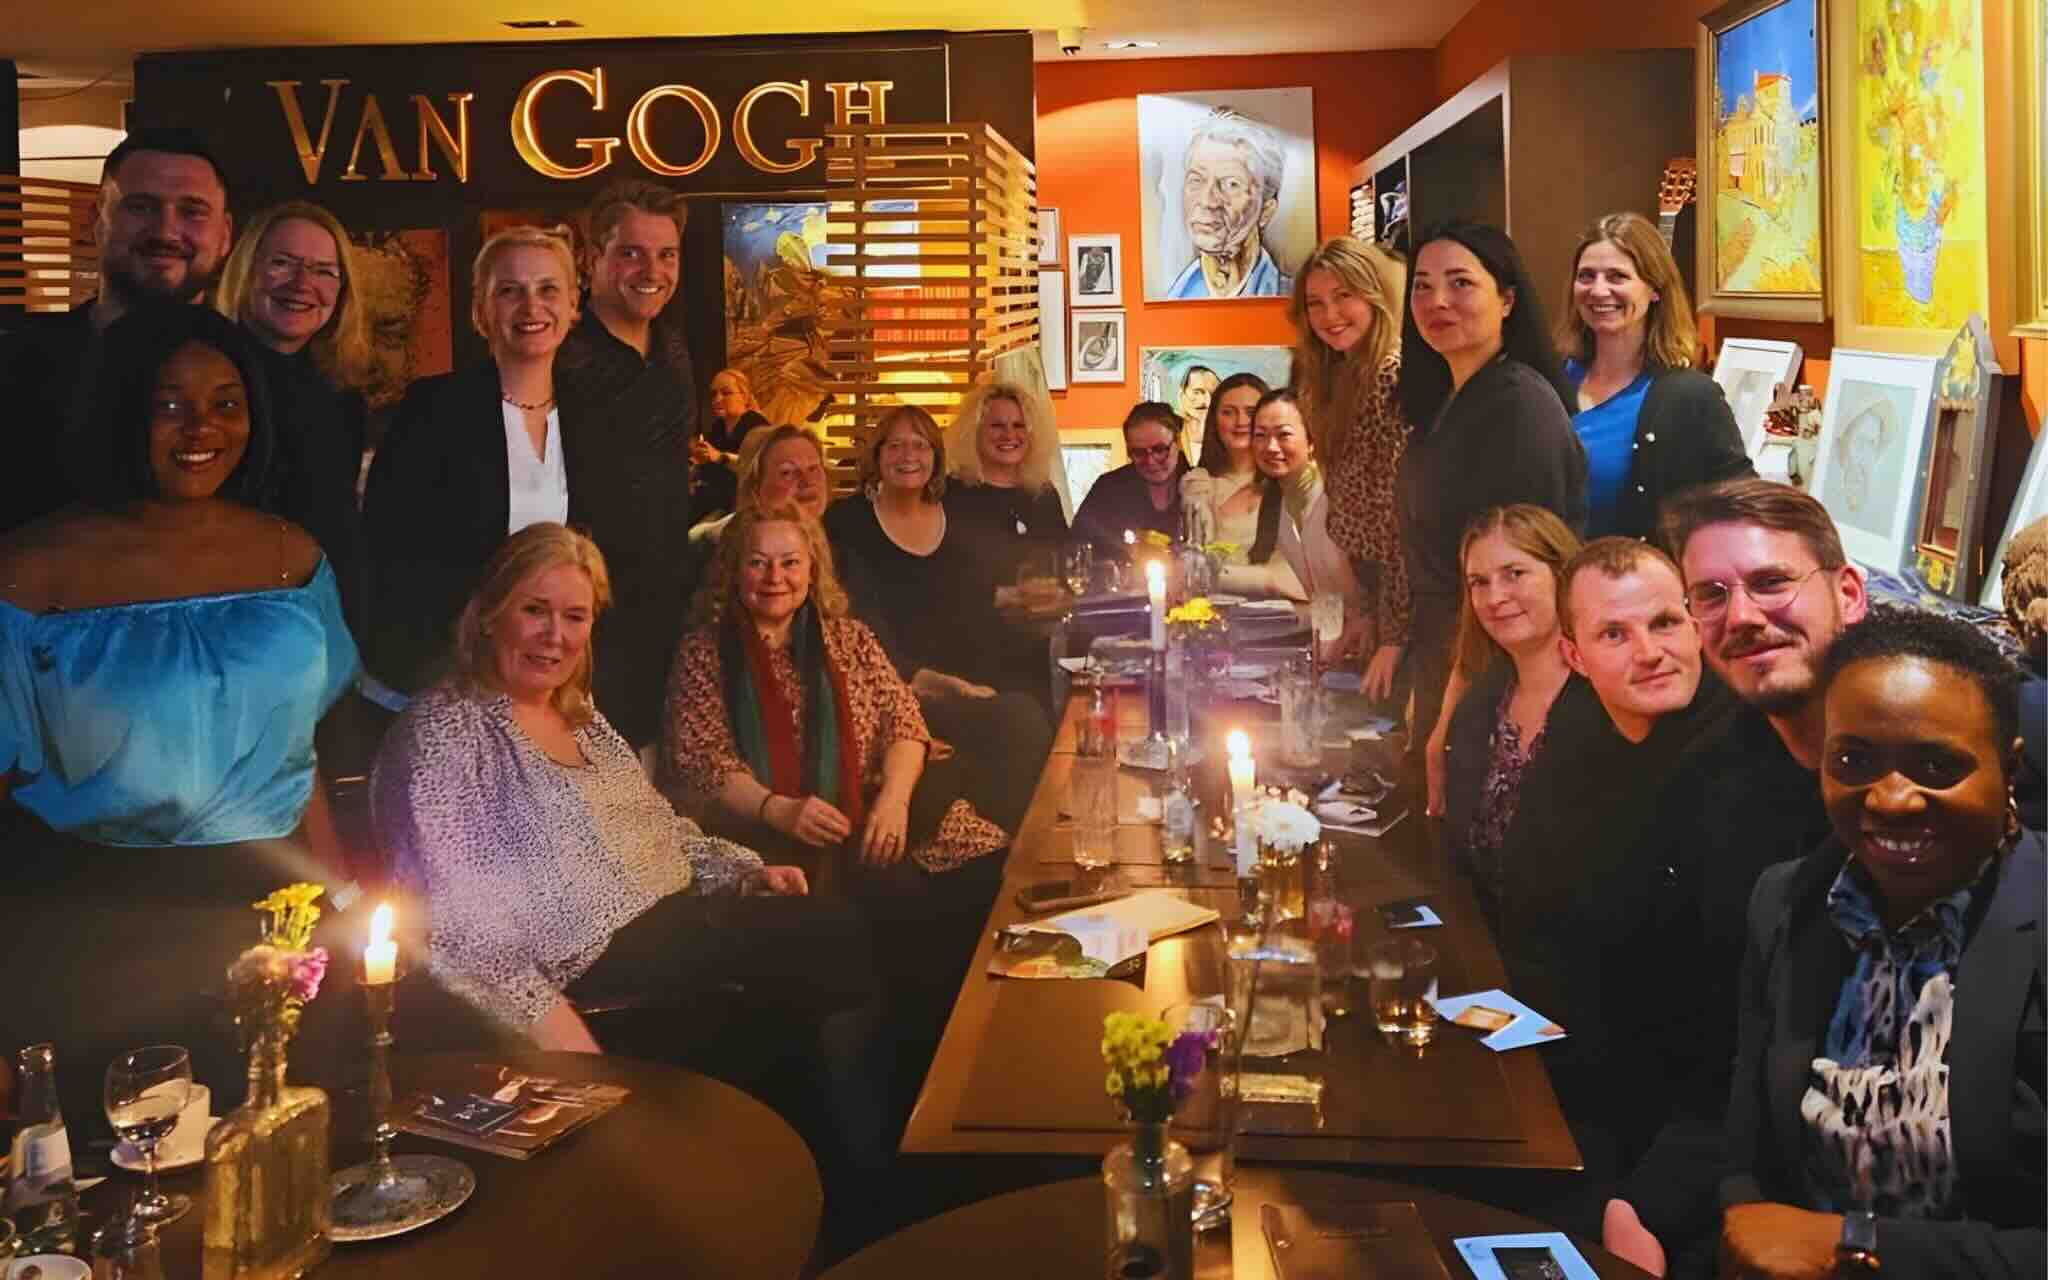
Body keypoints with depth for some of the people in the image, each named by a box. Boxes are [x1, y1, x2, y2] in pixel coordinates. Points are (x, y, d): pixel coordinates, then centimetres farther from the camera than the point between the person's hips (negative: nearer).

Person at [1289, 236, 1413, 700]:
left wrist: (1396, 634, -20)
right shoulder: (1339, 376, 11)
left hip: (1409, 605, -9)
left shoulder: (1397, 372, -17)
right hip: (1374, 595, 9)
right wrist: (1365, 615, 10)